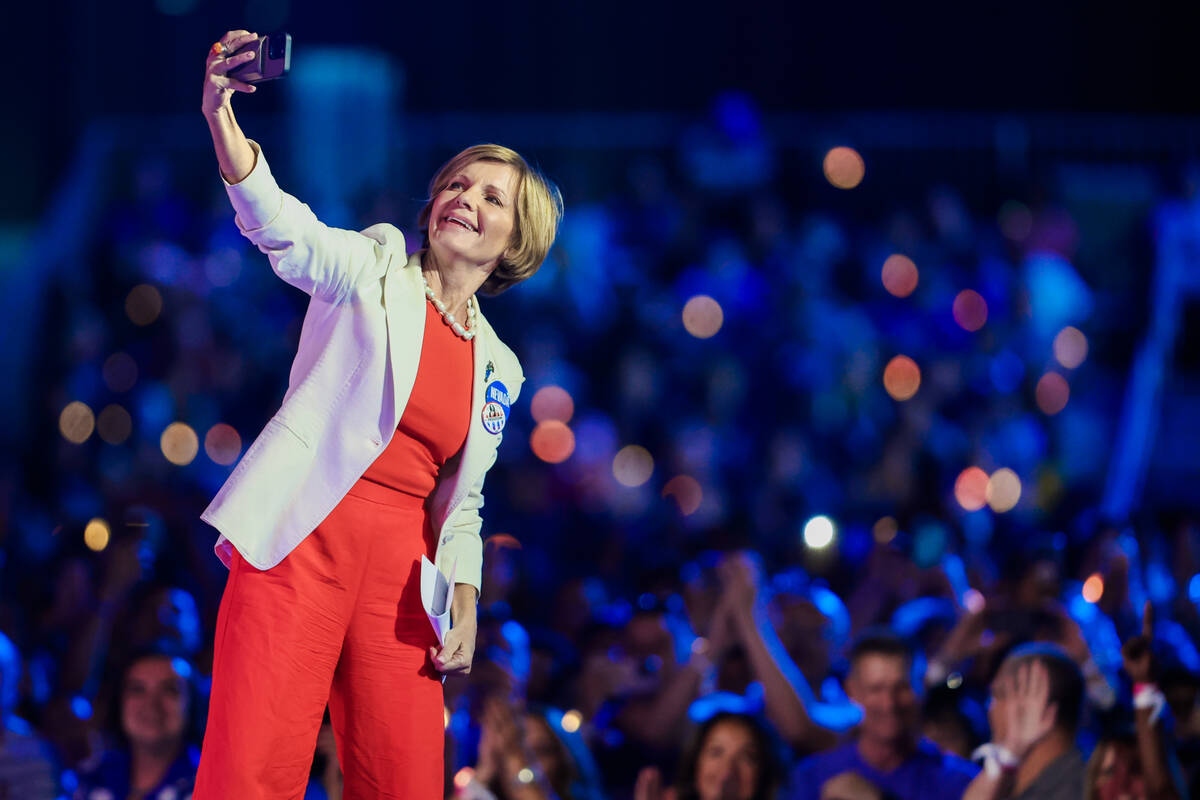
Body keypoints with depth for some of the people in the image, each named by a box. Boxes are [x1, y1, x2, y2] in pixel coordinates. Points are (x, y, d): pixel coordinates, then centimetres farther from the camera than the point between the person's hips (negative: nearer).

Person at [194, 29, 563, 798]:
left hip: (399, 573, 5)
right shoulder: (375, 267, 6)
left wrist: (465, 601, 5)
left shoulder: (498, 368, 19)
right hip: (303, 541, -5)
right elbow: (283, 229, -14)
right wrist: (222, 121, -33)